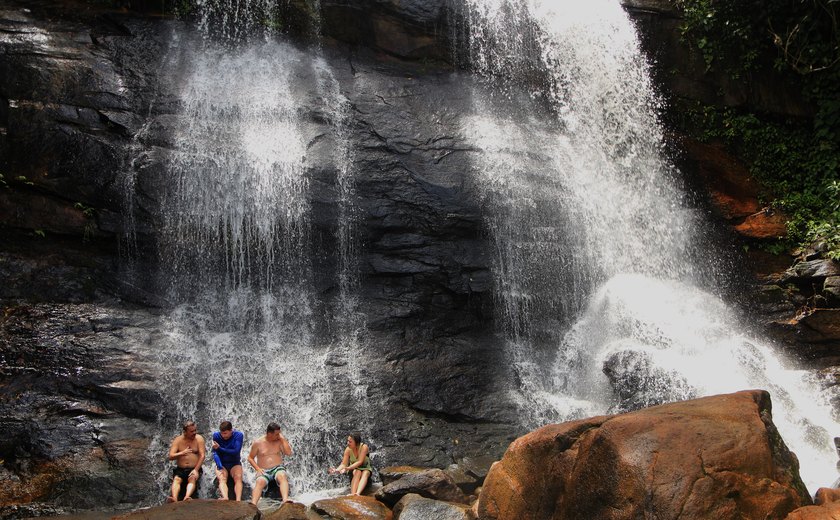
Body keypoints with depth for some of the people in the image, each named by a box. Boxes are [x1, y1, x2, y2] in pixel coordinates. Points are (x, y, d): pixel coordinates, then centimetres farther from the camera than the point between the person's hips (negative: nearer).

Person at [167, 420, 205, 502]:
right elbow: (171, 456, -5)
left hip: (194, 469, -1)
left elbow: (202, 455, -6)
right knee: (176, 480, -28)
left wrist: (196, 470, -18)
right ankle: (174, 498, -51)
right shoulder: (178, 440, 3)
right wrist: (182, 453, -23)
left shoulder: (199, 439, 1)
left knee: (192, 479, -31)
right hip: (180, 469, 1)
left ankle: (187, 497, -55)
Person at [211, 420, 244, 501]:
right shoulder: (216, 435, -3)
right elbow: (215, 453, -10)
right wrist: (220, 467, -24)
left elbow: (236, 452, -16)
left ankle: (238, 500, -51)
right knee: (222, 479, -30)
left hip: (234, 464, 0)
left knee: (238, 478, -30)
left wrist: (219, 448, -16)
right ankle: (225, 498, -56)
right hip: (221, 464, 0)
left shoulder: (238, 435, -6)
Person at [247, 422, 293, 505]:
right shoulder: (258, 443, 3)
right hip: (263, 471, -1)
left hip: (277, 468, 1)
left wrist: (283, 438, -6)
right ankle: (253, 505, -55)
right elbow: (250, 458, 9)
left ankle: (285, 501, -55)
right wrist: (257, 468, -7)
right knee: (260, 482, -34)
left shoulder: (279, 441, 7)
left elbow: (288, 453, -6)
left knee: (282, 476, -35)